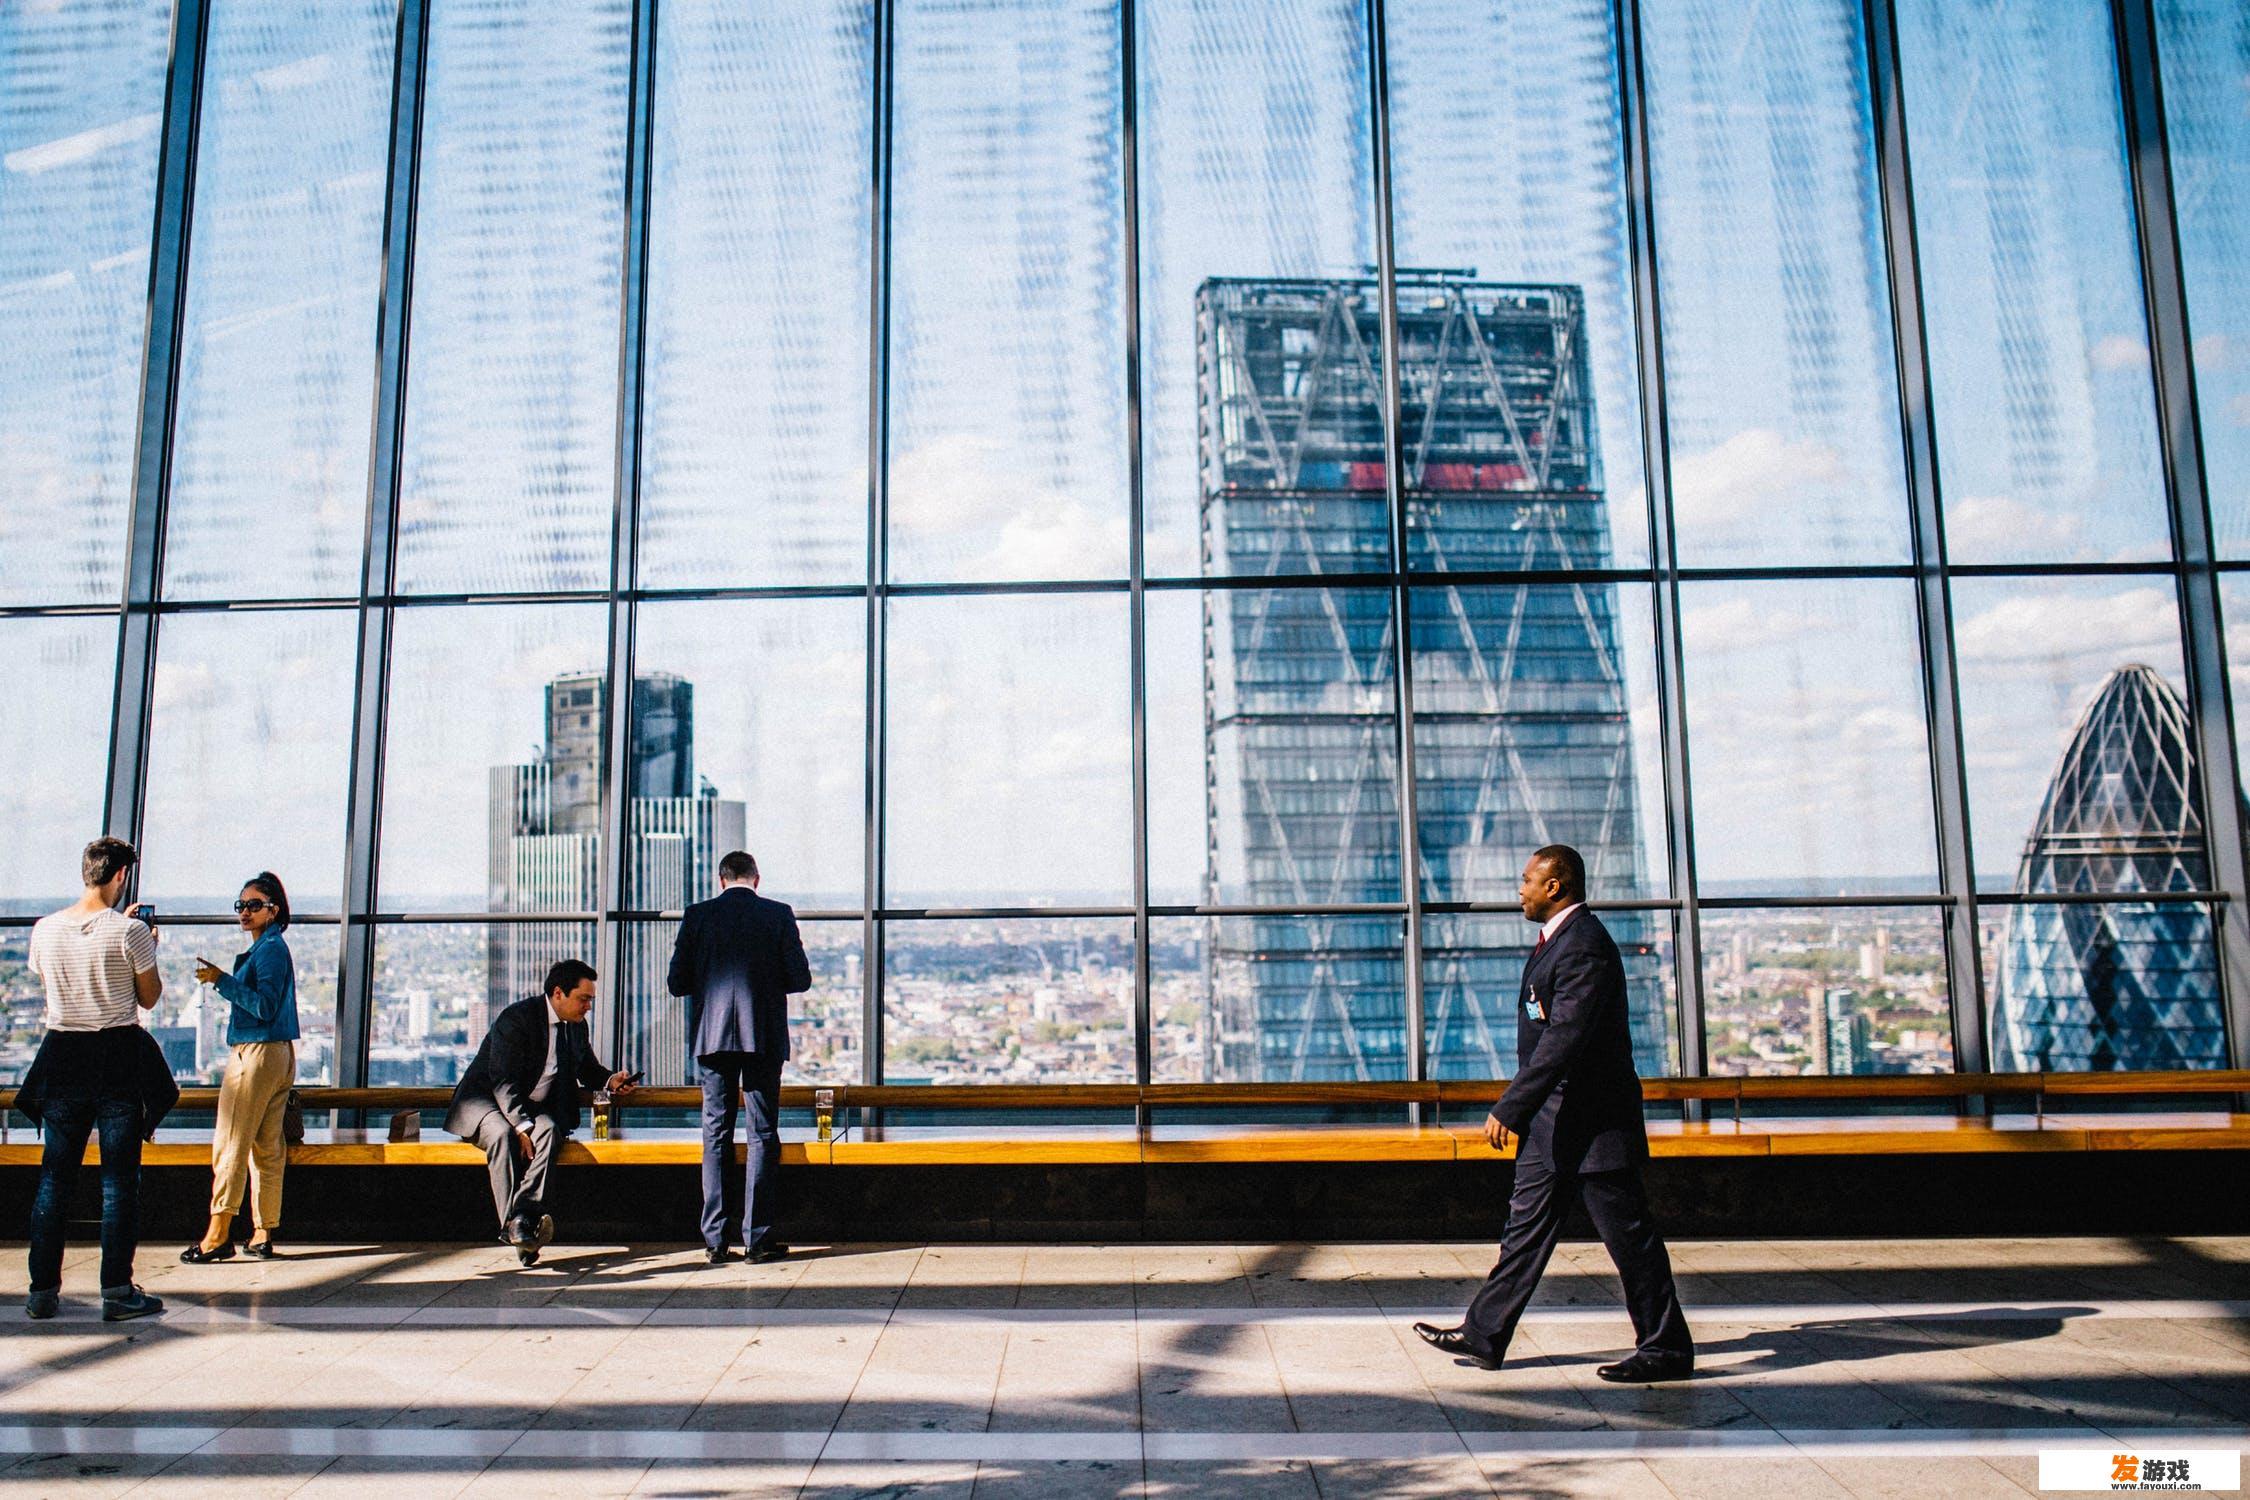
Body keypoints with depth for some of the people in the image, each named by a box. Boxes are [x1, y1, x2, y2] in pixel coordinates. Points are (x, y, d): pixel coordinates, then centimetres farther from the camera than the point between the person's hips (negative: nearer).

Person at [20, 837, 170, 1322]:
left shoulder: (45, 930, 2)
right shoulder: (130, 930, -11)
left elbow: (47, 983, 18)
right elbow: (149, 997, -2)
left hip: (62, 1056, 4)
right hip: (119, 1056, -4)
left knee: (54, 1175, 11)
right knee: (120, 1177, 1)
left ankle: (43, 1290, 14)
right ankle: (117, 1291, 4)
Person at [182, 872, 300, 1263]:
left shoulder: (270, 948, -12)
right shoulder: (268, 947, 18)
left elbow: (265, 1007, -20)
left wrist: (223, 980, -21)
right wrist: (222, 980, 20)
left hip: (257, 1053, -10)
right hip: (278, 1054, 10)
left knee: (230, 1143, -6)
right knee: (267, 1147, 9)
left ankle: (218, 1235, -4)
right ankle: (263, 1235, 12)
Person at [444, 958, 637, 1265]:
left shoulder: (576, 1026, 6)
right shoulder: (516, 1018, -16)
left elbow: (587, 1069, 22)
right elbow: (504, 1082, -22)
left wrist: (610, 1080, -2)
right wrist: (522, 1127, -33)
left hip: (535, 1108, 5)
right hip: (486, 1099, -5)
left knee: (548, 1131, -30)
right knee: (502, 1135, -37)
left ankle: (524, 1216, -44)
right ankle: (512, 1223, -41)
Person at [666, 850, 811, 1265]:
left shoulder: (698, 915, 1)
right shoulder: (779, 915, -2)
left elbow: (676, 982, 2)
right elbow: (801, 980, -2)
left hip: (712, 1037, 1)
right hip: (765, 1039, -1)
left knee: (716, 1134, 8)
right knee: (763, 1135, 4)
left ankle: (715, 1239, 8)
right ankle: (758, 1238, 4)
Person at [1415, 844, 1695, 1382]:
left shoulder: (1585, 944, -20)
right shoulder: (1557, 940, 14)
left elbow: (1565, 1039, -27)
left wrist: (1509, 1108, -27)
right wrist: (1522, 1110, 23)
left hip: (1592, 1122, -11)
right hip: (1553, 1122, 11)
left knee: (1629, 1236, 2)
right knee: (1527, 1227, 13)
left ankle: (1668, 1350, 15)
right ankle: (1483, 1336, 20)